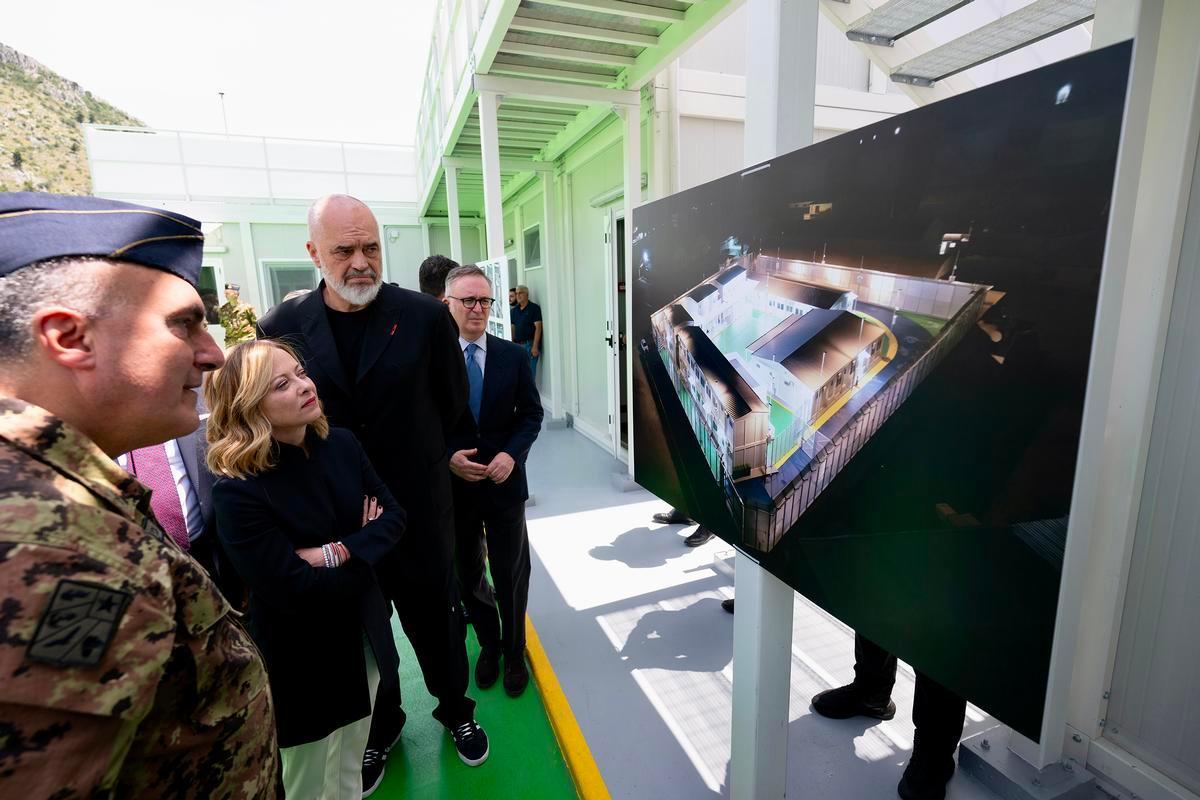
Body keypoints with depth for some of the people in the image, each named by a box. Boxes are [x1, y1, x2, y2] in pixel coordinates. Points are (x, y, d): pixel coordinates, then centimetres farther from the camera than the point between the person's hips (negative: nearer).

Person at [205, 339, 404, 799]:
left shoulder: (341, 444, -8)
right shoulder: (238, 490, -25)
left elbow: (393, 517, -6)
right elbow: (294, 590, -25)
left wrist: (338, 552, -21)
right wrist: (361, 552, -12)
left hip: (362, 634, 5)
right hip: (301, 658, -4)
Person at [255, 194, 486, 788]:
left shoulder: (425, 316, -10)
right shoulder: (280, 327, -6)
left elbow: (452, 405, 0)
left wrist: (419, 466, 6)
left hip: (419, 511, -1)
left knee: (435, 619, 18)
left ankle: (455, 709, 46)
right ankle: (380, 727, 49)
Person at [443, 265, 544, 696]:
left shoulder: (513, 356, -2)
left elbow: (531, 413, 1)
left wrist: (511, 455, -14)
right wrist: (447, 457, -18)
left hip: (504, 482, 1)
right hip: (452, 485, 0)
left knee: (511, 576, 13)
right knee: (468, 576, 17)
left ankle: (514, 652, 37)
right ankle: (489, 643, 42)